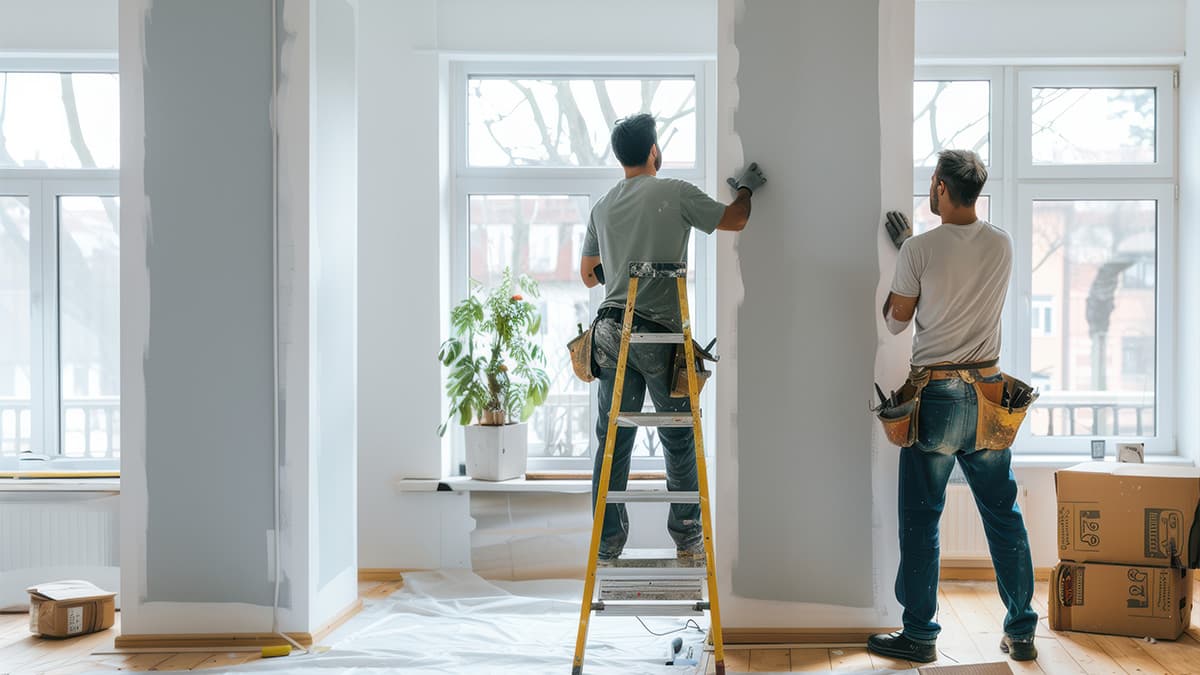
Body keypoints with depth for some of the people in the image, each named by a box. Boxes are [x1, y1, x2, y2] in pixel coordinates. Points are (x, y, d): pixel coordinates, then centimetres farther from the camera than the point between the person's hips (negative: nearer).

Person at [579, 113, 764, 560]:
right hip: (661, 336, -5)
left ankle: (608, 545, 11)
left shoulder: (603, 207, 13)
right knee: (679, 439, 8)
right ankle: (688, 539, 18)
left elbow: (588, 274, 20)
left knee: (614, 441, 7)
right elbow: (734, 220, 4)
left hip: (612, 334, 5)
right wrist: (746, 188, 24)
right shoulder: (676, 194, -4)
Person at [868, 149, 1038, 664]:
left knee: (921, 519, 4)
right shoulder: (1002, 245, 3)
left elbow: (895, 322, 1)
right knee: (1003, 515, 12)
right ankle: (1021, 632, 18)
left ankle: (919, 635, 11)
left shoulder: (919, 250, -11)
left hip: (936, 395, -4)